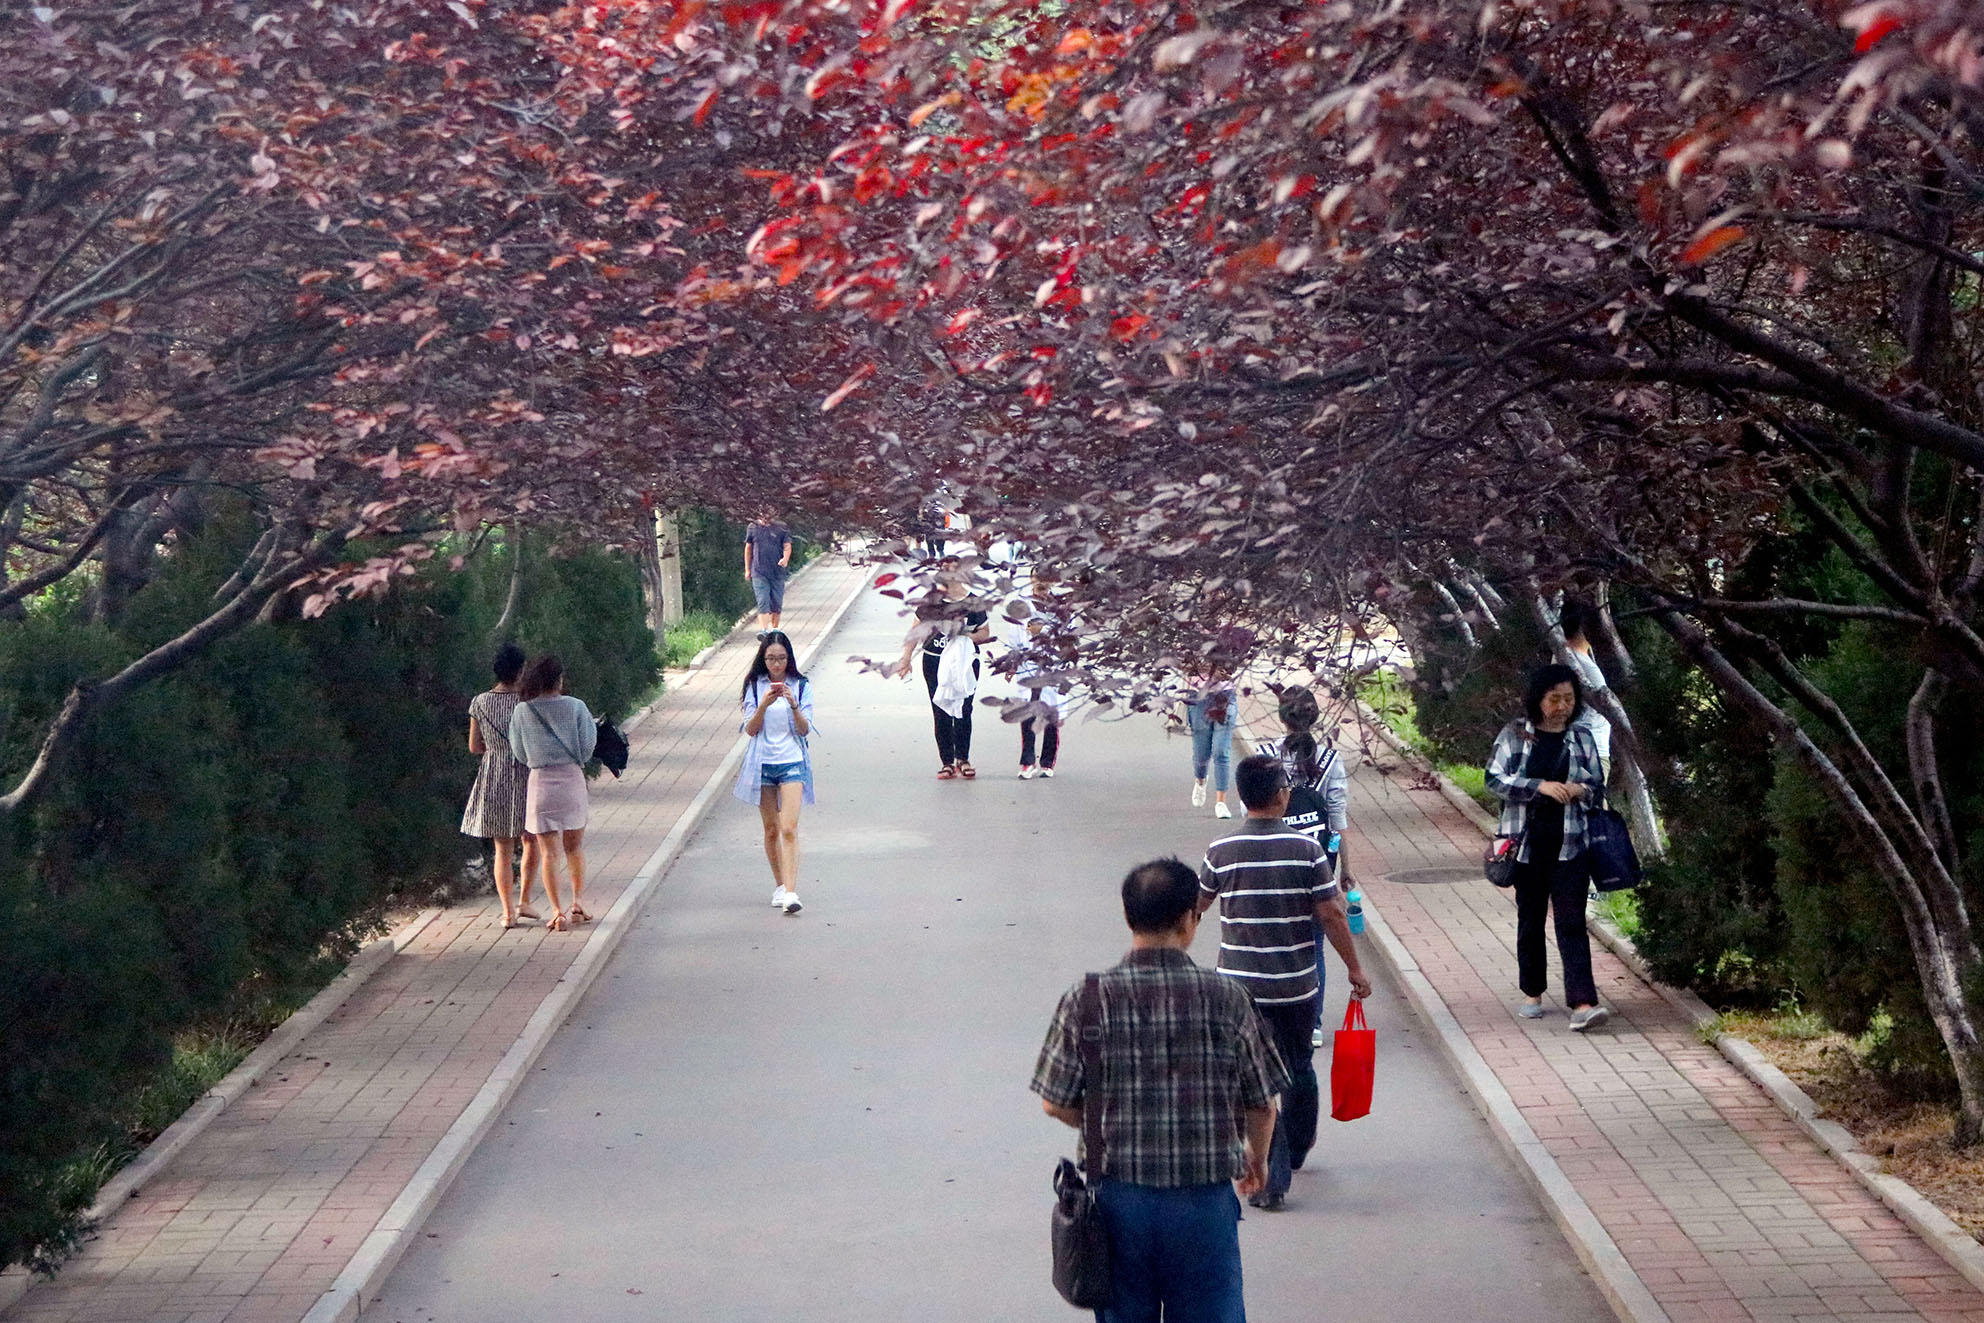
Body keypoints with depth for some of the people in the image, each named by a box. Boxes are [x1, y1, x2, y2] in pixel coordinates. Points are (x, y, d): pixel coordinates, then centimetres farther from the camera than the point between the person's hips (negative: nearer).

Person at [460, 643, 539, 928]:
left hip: (492, 779, 3)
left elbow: (474, 746, 4)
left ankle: (508, 911, 2)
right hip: (523, 777, -3)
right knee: (530, 840, 18)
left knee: (502, 850, 8)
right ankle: (524, 901, 14)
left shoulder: (480, 703, -1)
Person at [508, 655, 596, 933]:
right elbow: (586, 748, -3)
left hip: (541, 782, -1)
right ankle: (578, 902, 18)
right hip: (572, 778, 1)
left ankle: (557, 911, -1)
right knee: (574, 845, 19)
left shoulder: (522, 712, -4)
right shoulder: (575, 707, -5)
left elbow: (520, 753, 2)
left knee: (548, 852, 4)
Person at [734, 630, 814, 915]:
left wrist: (793, 705, -19)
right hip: (762, 763, 2)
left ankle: (790, 892, -20)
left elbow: (805, 729, -2)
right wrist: (764, 704, -18)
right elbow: (750, 729, -2)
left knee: (789, 829, -14)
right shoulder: (754, 686, 4)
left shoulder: (801, 686, 2)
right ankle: (779, 885, 24)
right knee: (771, 829, 9)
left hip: (792, 763, -2)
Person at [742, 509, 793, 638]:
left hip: (777, 572, 1)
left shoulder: (781, 528, 1)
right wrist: (747, 569, 14)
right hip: (759, 572, -1)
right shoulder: (753, 528, 3)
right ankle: (763, 631, -21)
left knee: (776, 603, 8)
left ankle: (774, 629, 26)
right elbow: (748, 548, 13)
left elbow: (787, 546, -2)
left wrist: (786, 558, -24)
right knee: (763, 602, -13)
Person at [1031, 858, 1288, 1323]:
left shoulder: (1087, 1000, -9)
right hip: (1206, 1198, 0)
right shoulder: (1225, 998, -9)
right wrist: (1256, 1158, 20)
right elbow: (1262, 1107, -1)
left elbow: (1055, 1104, -3)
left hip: (1119, 1194, 1)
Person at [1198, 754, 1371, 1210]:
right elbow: (1332, 916, -7)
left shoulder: (1221, 852, -6)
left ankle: (1270, 1179, 0)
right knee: (1300, 1071, 21)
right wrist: (1354, 968, 5)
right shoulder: (1306, 849, -9)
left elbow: (1197, 905, 11)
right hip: (1296, 985, 1)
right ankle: (1297, 1150, 42)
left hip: (1239, 985, 0)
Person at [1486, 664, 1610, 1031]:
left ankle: (1582, 1004, -16)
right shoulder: (1515, 734, 0)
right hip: (1528, 841, 0)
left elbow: (1598, 786, 14)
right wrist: (1540, 786, -18)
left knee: (1571, 921, -8)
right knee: (1530, 918, 11)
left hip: (1569, 843, 0)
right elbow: (1495, 780, -6)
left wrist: (1582, 790, -10)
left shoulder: (1581, 737, 7)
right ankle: (1532, 993, 27)